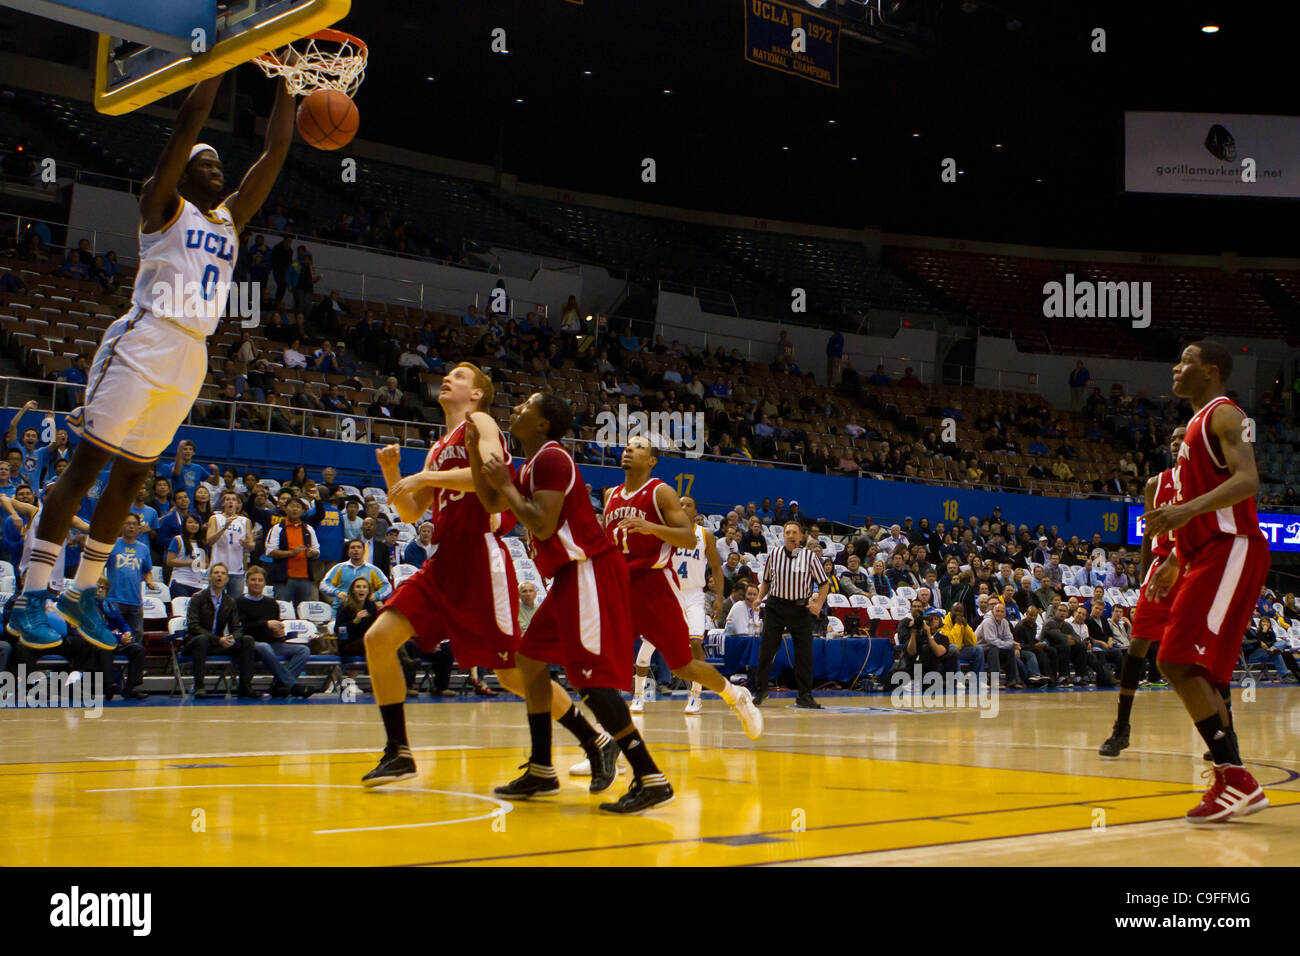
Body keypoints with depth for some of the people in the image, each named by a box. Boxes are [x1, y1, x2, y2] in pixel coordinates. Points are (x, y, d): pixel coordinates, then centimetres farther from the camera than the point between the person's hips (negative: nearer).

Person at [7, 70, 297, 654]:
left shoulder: (231, 218, 19)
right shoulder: (163, 204, 2)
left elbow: (275, 151, 17)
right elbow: (190, 120, -8)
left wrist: (284, 81, 12)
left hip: (191, 359, 7)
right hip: (144, 344, -7)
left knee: (130, 476, 10)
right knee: (87, 463, -8)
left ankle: (84, 593, 17)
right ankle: (31, 597, -7)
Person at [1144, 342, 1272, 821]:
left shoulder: (1224, 414, -7)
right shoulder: (1197, 424, 23)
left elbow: (1248, 480, -24)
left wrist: (1187, 510, -34)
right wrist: (1175, 561, 26)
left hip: (1230, 550, -10)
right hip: (1207, 555, 10)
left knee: (1180, 664, -17)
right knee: (1201, 670, 10)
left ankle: (1236, 779, -15)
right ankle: (1233, 782, 14)